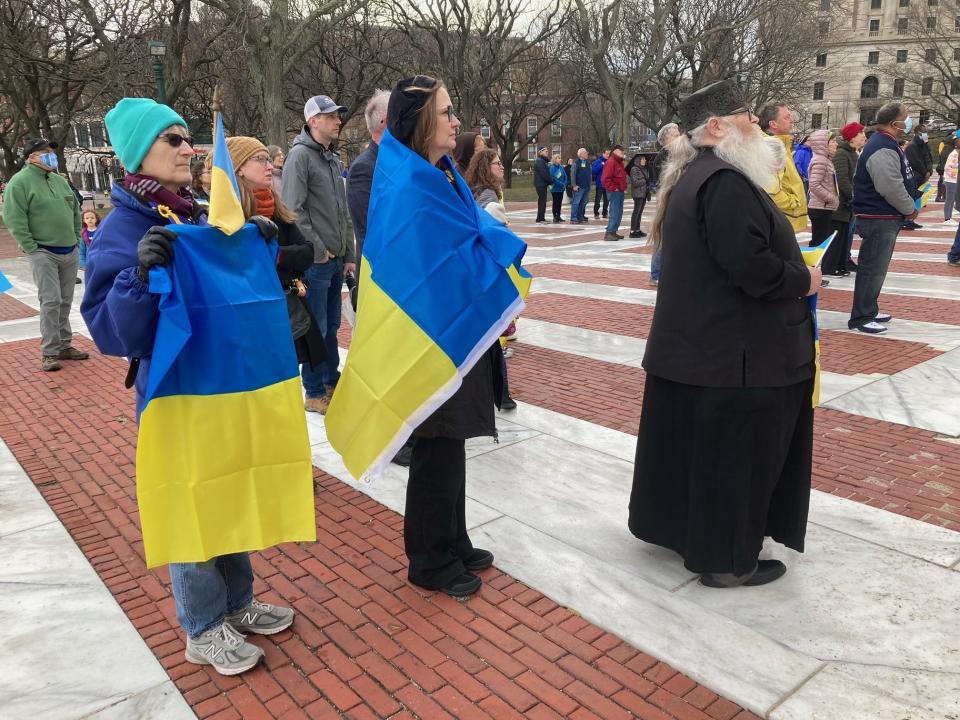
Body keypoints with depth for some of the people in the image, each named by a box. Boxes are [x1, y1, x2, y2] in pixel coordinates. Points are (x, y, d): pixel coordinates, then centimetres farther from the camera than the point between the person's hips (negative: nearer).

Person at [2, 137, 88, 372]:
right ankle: (49, 353, -4)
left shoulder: (59, 180, 14)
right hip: (44, 254, -6)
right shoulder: (20, 182, -7)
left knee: (65, 302, 10)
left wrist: (77, 241, 13)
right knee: (50, 301, -10)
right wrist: (33, 249, -15)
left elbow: (75, 211, 21)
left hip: (70, 253, 6)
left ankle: (64, 346, 19)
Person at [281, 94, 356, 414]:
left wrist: (349, 255, 17)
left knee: (331, 326, 16)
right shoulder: (300, 155, -9)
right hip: (315, 260, -8)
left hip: (336, 259, 8)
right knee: (315, 328, -1)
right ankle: (314, 393, 9)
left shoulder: (334, 159, 17)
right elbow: (293, 210, -16)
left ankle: (331, 381, 28)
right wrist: (317, 249, -14)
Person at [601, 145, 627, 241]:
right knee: (614, 213, -12)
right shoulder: (610, 162, -13)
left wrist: (624, 187, 16)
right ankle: (609, 233, -10)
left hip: (620, 191, 10)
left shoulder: (619, 162, 18)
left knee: (619, 213, 11)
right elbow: (605, 179, -21)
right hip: (614, 192, -10)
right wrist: (613, 188, -18)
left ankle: (614, 232, 17)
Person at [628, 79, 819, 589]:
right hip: (735, 353, -10)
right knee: (735, 455, 3)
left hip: (697, 342, 10)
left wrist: (791, 267, 15)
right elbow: (751, 267, -29)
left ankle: (678, 525, 35)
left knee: (692, 445, 20)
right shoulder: (725, 181, -21)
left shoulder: (691, 176, 13)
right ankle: (727, 559, 17)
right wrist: (804, 280, -11)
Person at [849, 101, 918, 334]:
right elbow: (891, 188, -26)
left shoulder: (886, 144, 16)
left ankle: (869, 310, 26)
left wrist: (908, 207, 15)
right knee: (873, 269, -6)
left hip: (885, 218, 11)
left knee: (876, 268, 16)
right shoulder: (883, 149, -20)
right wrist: (910, 209, -11)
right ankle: (861, 318, -1)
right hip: (879, 219, -11)